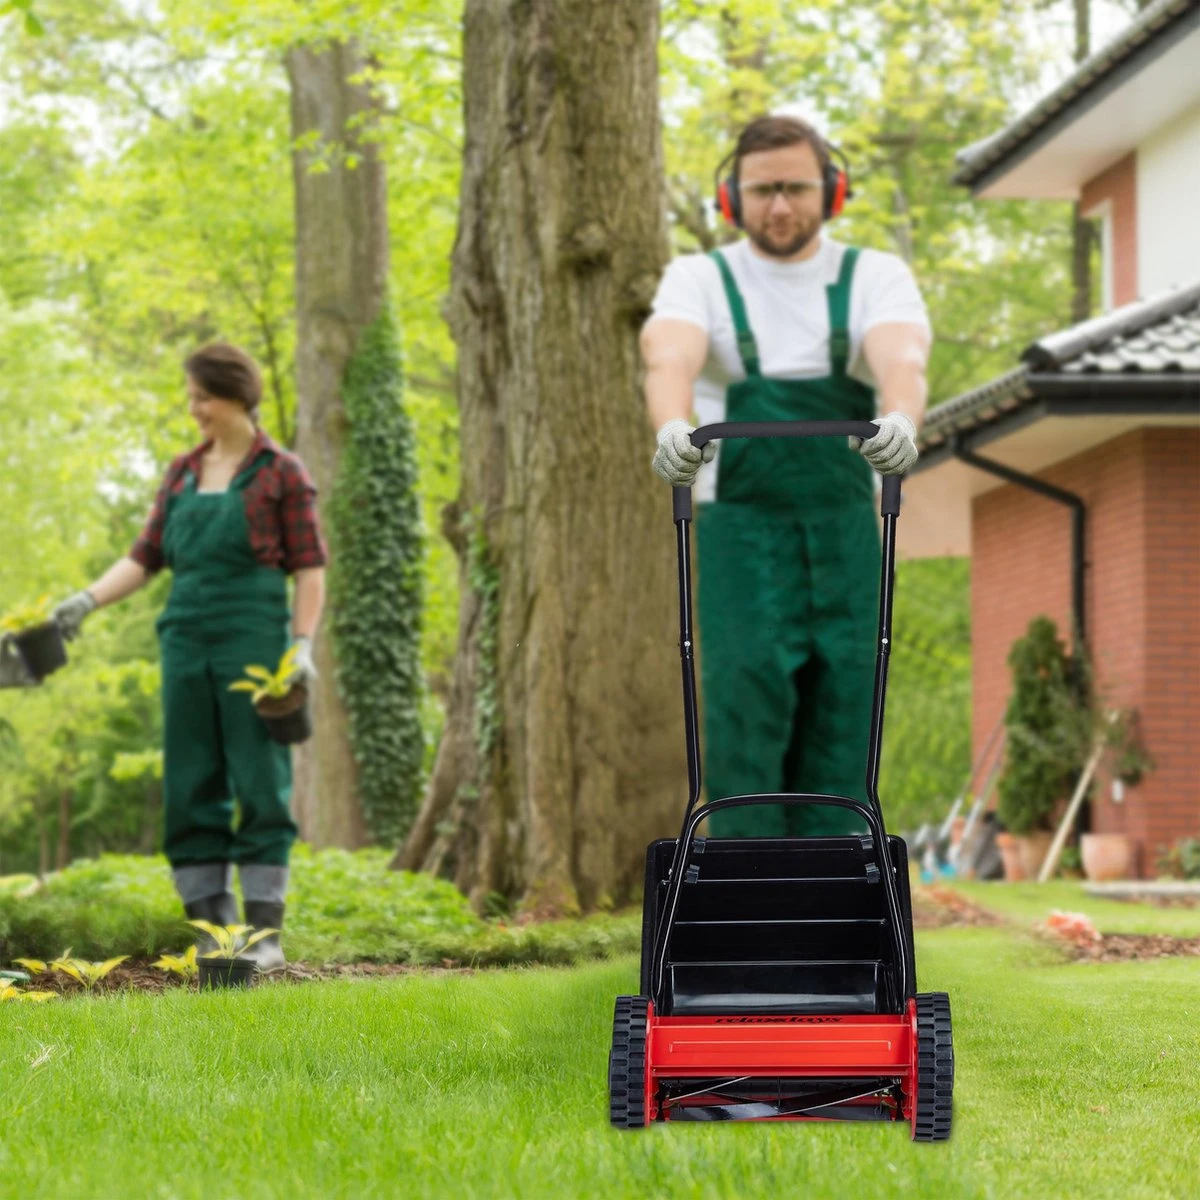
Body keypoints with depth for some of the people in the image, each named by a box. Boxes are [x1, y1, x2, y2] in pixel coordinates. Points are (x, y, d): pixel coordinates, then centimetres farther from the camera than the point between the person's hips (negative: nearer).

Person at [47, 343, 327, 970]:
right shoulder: (182, 473, 15)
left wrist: (303, 645, -11)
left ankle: (266, 935, 0)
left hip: (254, 639, -5)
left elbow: (310, 568, -1)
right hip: (187, 639, 5)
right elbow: (147, 558, 14)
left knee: (260, 786, -4)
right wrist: (88, 600, 0)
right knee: (190, 788, 2)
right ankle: (212, 935, 7)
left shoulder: (282, 473, 2)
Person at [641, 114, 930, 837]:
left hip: (845, 529, 1)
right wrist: (673, 426, -42)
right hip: (741, 526, -1)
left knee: (843, 694, -2)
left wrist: (902, 420, -41)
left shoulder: (876, 277, 4)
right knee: (747, 682, -15)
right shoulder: (700, 279, 3)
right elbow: (671, 356, -19)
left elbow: (901, 357, -18)